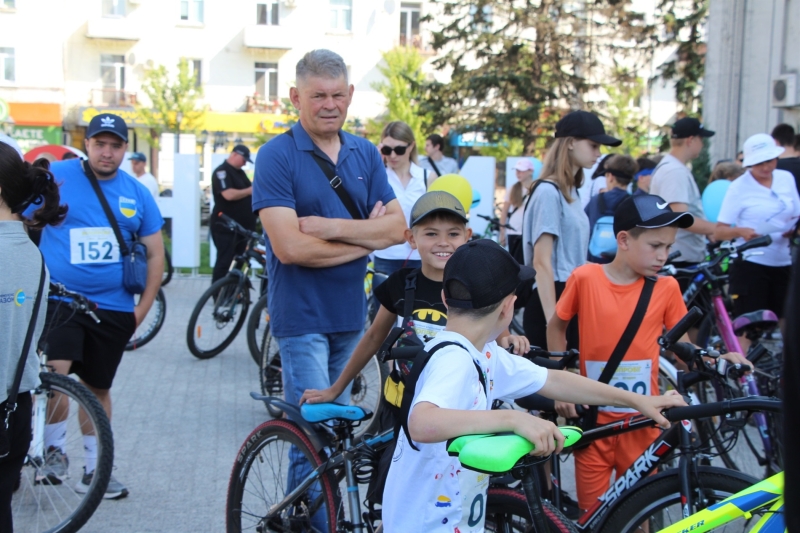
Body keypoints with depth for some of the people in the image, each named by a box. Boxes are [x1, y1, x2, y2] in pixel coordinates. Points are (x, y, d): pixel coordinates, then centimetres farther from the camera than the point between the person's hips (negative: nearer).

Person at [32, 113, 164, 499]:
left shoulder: (136, 193, 5)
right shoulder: (53, 178, -4)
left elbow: (155, 252, 11)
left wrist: (143, 307, 4)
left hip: (114, 309, 3)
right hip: (60, 302, -3)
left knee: (98, 388, 14)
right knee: (55, 372, -23)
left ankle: (94, 470, 27)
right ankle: (53, 448, 2)